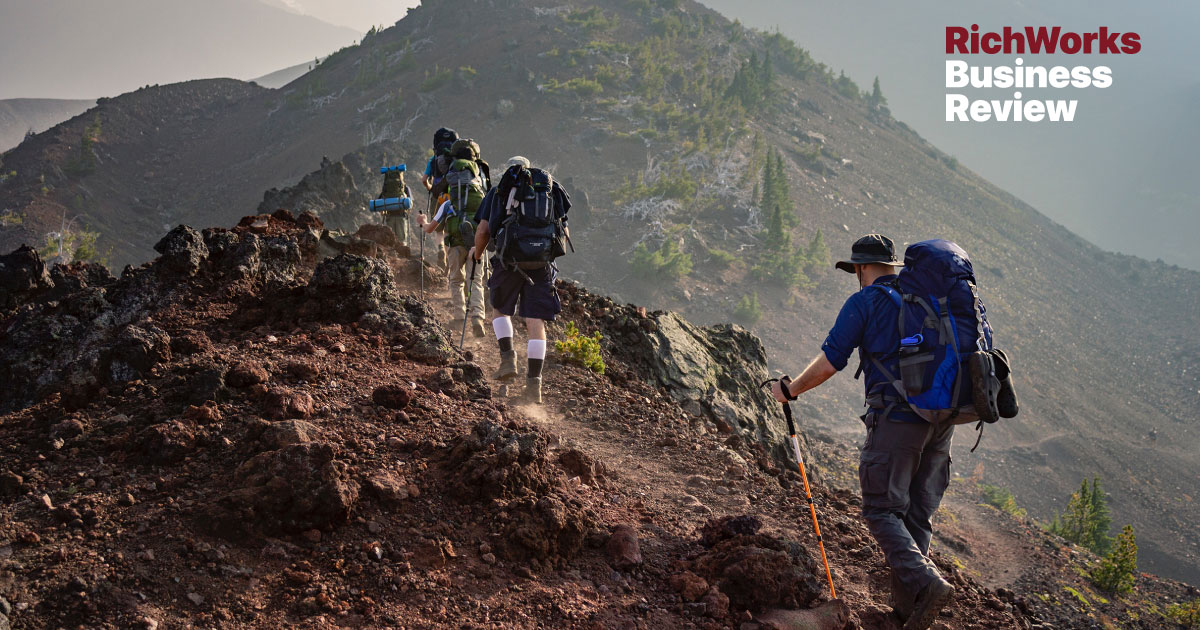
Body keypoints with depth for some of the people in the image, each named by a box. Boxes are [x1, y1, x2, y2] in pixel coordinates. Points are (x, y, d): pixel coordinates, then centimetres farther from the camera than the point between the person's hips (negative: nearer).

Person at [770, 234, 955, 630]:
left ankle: (925, 583, -20)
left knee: (882, 510, 0)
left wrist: (790, 390, 10)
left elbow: (829, 362, -5)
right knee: (918, 514, 12)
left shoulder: (864, 302, -2)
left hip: (896, 418, -6)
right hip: (942, 418, 6)